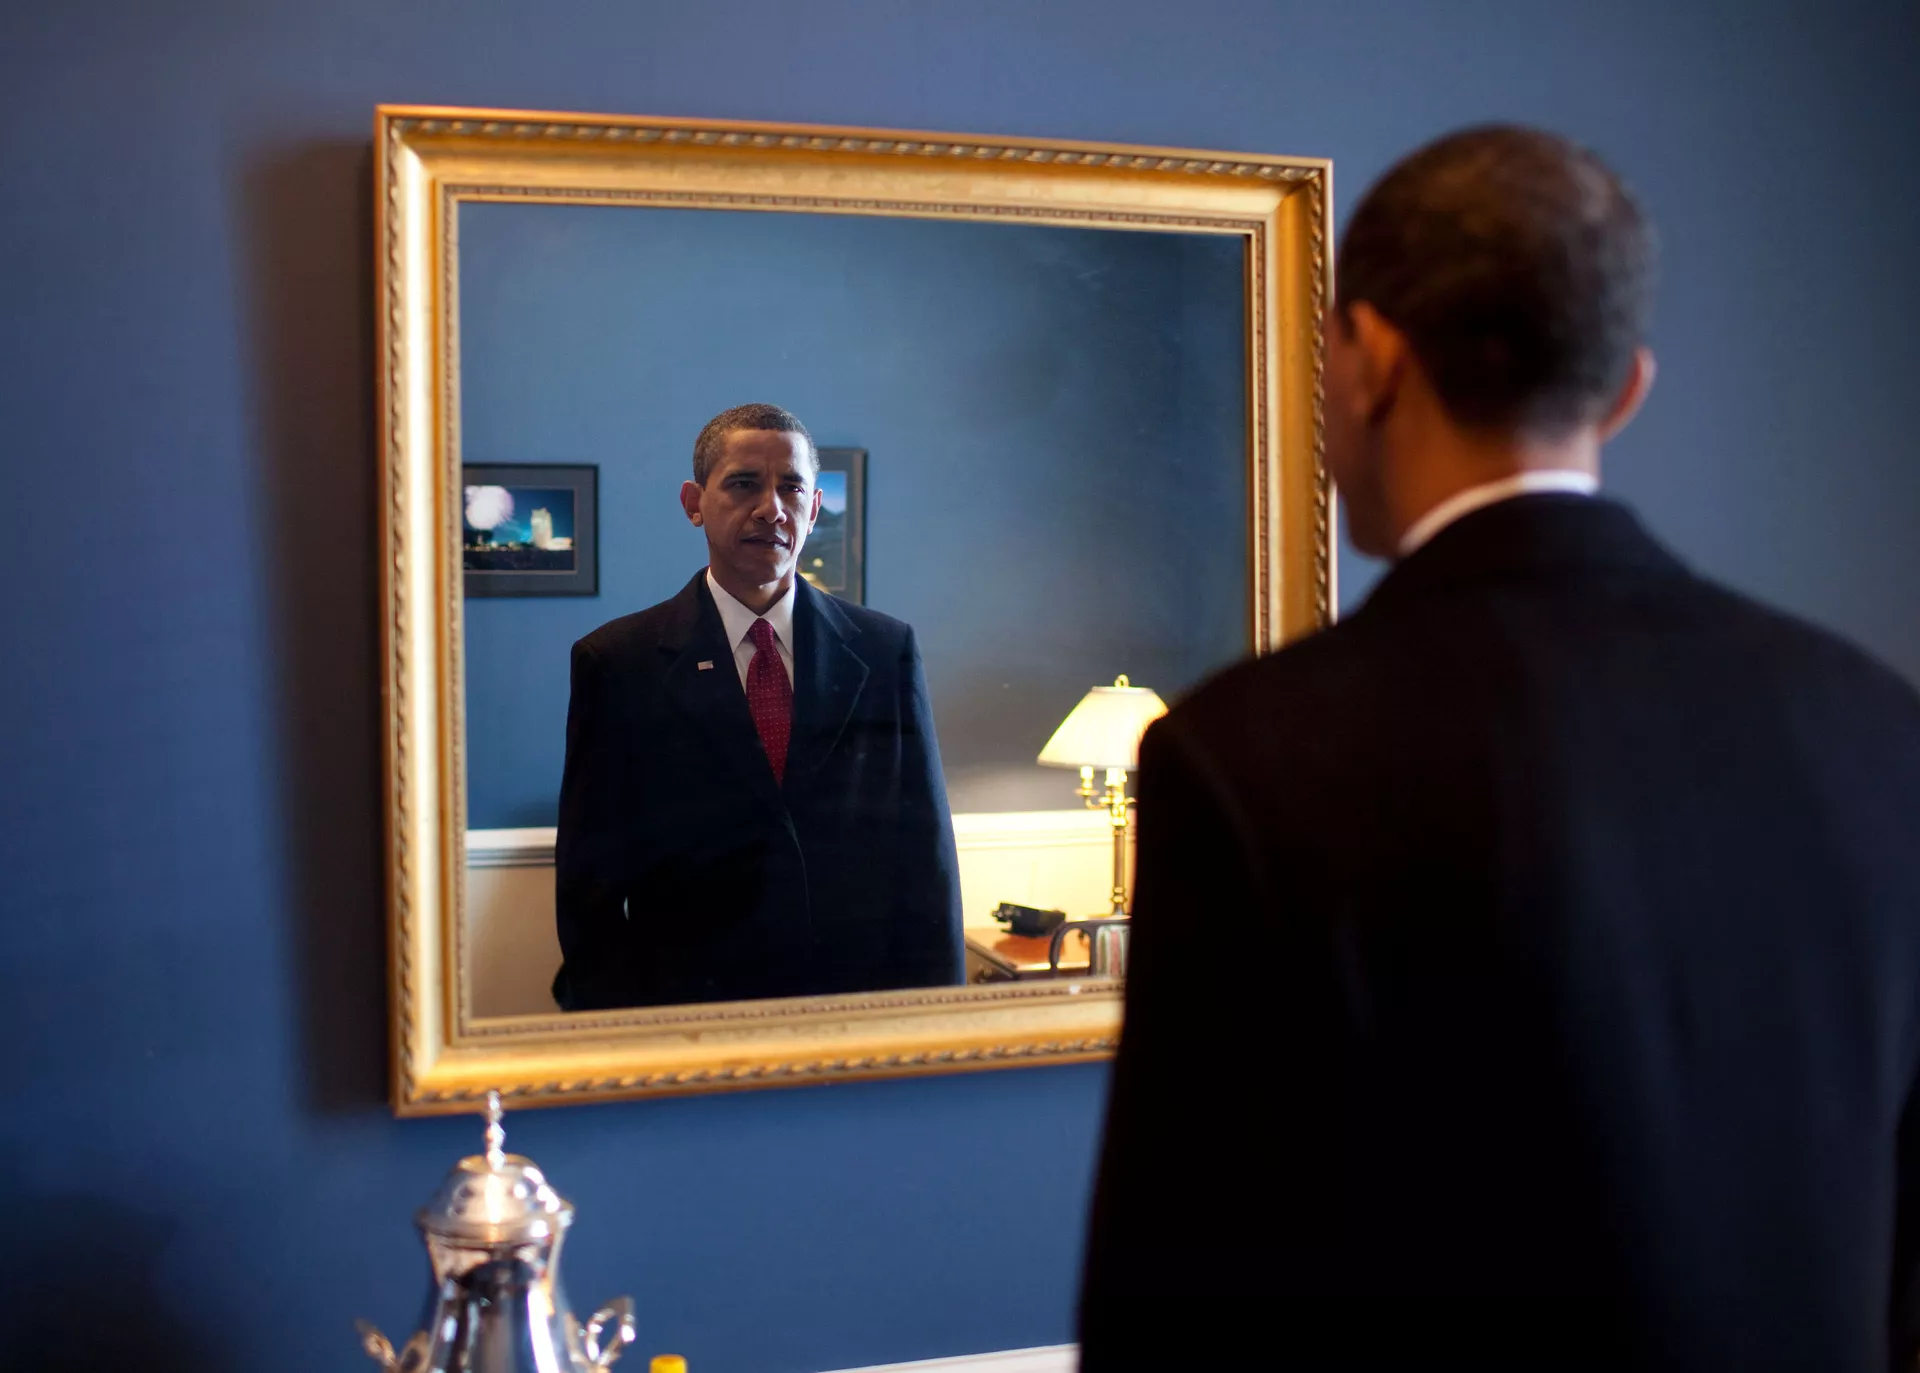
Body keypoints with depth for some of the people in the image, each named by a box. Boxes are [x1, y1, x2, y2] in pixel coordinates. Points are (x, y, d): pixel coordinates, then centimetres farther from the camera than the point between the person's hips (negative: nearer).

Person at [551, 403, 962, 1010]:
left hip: (860, 1018, 2)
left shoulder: (886, 652, 5)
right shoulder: (617, 663, -1)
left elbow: (926, 863, 5)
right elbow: (589, 884, -1)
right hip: (688, 1022, -2)